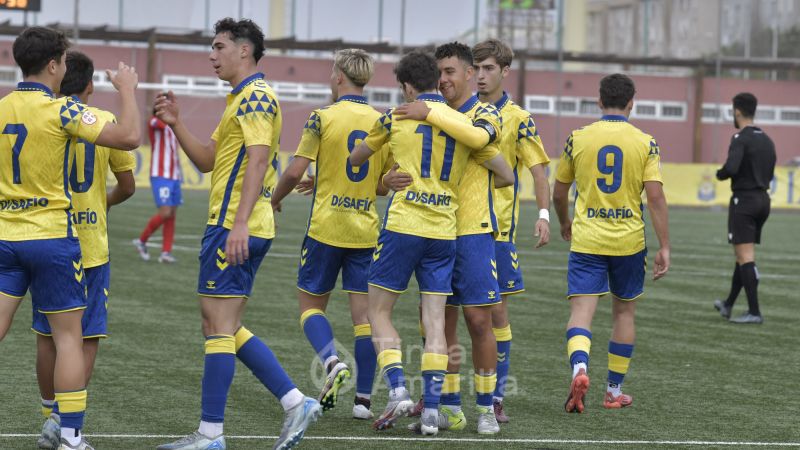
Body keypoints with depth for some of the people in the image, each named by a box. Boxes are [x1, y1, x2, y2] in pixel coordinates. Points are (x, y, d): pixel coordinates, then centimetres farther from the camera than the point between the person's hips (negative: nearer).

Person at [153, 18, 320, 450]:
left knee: (219, 327, -6)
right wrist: (176, 123, 9)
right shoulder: (241, 99, 22)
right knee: (226, 329, 13)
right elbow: (207, 160, 23)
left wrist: (240, 223, -29)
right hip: (231, 228, 10)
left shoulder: (255, 96, -10)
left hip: (234, 229, -10)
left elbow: (258, 159, -21)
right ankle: (296, 402, 12)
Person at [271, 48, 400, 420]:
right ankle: (363, 398, 2)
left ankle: (332, 362, -16)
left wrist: (275, 199, 8)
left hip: (326, 228, -3)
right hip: (365, 231, 4)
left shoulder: (324, 117, -8)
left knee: (310, 303, 10)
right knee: (363, 311, 5)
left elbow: (295, 171, -11)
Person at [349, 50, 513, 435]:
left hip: (402, 226, -3)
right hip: (444, 231, 3)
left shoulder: (396, 117, 2)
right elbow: (505, 176, 12)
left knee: (379, 312, 7)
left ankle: (397, 391, -9)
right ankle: (432, 411, -2)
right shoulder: (467, 124, 8)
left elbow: (355, 159, 15)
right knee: (435, 321, 4)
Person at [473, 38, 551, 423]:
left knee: (496, 310, -1)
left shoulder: (517, 119, 0)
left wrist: (543, 214, -15)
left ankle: (495, 398, 7)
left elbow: (538, 169, -3)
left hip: (497, 229, -3)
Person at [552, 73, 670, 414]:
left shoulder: (578, 139, 0)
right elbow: (655, 196, -11)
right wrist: (664, 247, -6)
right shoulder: (645, 143, -3)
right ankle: (614, 391, 23)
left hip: (585, 240, 0)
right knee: (624, 312, 16)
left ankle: (579, 367, -33)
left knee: (581, 310, -4)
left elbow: (559, 193, 9)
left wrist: (564, 223, 29)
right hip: (629, 241, 1)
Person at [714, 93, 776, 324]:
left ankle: (754, 311, -13)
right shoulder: (766, 140, 12)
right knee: (743, 254, 17)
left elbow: (731, 168, -25)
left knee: (745, 256, -8)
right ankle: (728, 305, 30)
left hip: (744, 200, -8)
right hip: (763, 199, 8)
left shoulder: (741, 139, -13)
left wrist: (719, 174, -5)